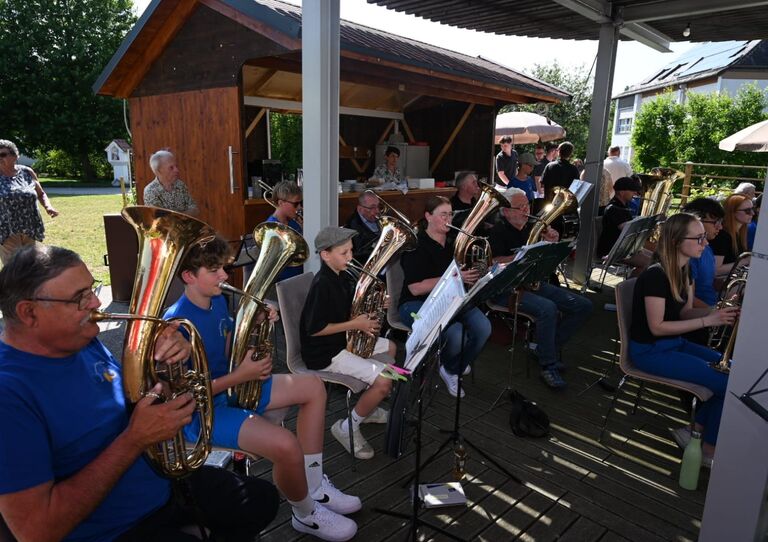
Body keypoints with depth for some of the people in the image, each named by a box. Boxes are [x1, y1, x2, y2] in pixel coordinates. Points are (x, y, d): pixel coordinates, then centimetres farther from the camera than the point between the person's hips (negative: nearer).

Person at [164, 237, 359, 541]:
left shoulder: (218, 301, 1)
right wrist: (240, 376, -26)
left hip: (231, 387, 10)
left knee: (313, 387, 7)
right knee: (286, 446, -31)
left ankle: (314, 486, 15)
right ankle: (306, 515, 4)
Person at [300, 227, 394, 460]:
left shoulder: (340, 276, 5)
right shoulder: (322, 285, -24)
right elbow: (314, 329, -25)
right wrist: (354, 324, -20)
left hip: (343, 340, 10)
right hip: (323, 352, -10)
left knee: (390, 348, 21)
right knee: (384, 380, -19)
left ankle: (367, 407, 29)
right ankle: (347, 427, 1)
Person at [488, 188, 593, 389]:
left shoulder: (530, 227, 12)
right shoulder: (498, 231, -7)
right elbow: (497, 264, -19)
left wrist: (551, 244, -4)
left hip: (534, 282, 8)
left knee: (583, 306, -3)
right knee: (548, 308, -34)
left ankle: (547, 348, 7)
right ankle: (548, 366, -17)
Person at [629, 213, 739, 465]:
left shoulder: (683, 270, 5)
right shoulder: (656, 275, -24)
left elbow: (684, 313, 10)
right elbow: (657, 327, -22)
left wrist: (717, 311, -8)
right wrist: (707, 321, -22)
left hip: (674, 343, 9)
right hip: (650, 351, -9)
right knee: (728, 381, -13)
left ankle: (697, 431, 12)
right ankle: (710, 450, 7)